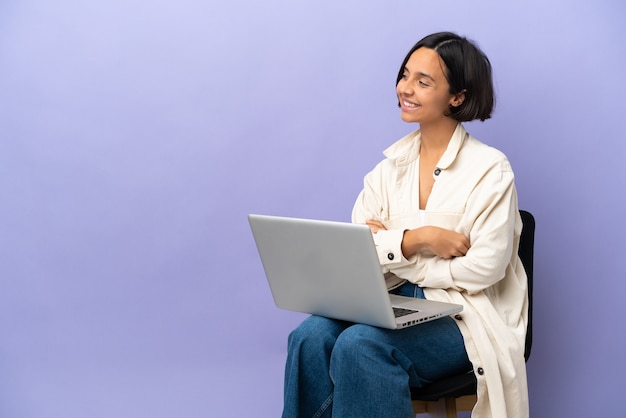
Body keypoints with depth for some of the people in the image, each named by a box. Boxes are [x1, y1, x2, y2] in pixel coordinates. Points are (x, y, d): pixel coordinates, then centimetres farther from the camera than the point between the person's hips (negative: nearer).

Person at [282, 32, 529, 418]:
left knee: (360, 345, -31)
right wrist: (416, 239, -17)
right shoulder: (392, 165, 9)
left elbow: (484, 269, -13)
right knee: (311, 337, -24)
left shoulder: (490, 170, -6)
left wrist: (390, 245, -9)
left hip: (463, 317, -4)